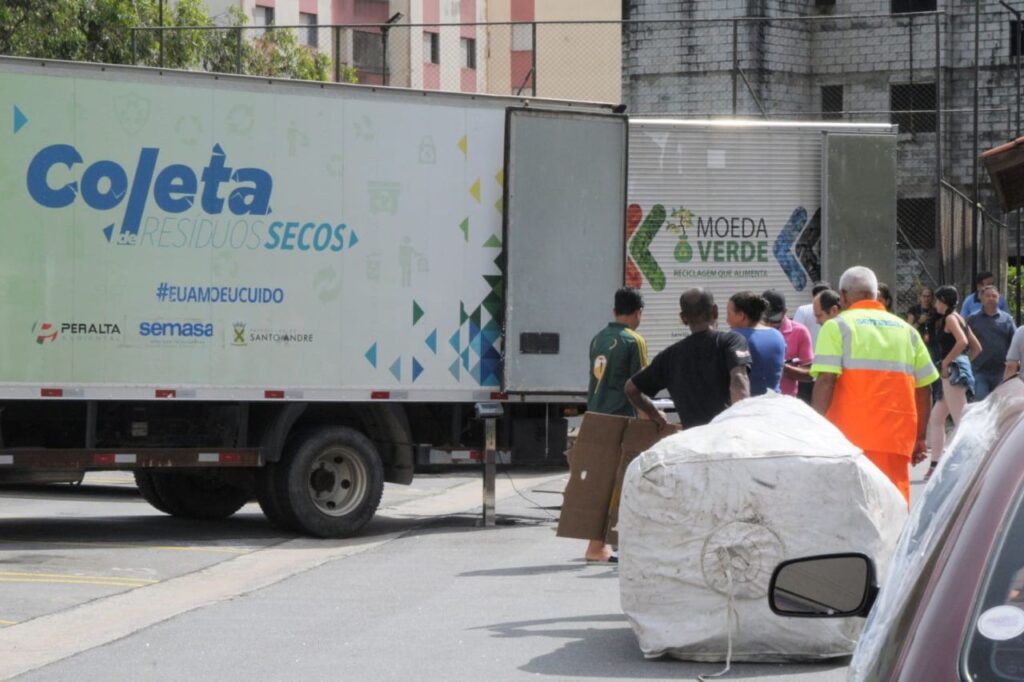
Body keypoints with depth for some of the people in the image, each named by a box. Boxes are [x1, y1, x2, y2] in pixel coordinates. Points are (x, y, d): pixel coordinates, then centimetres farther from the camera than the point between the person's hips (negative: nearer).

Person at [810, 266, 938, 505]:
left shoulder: (837, 326, 4)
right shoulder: (907, 331, 17)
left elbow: (825, 381, -8)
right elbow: (924, 389, 14)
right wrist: (919, 438, 19)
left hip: (851, 436, -4)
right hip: (896, 437, 4)